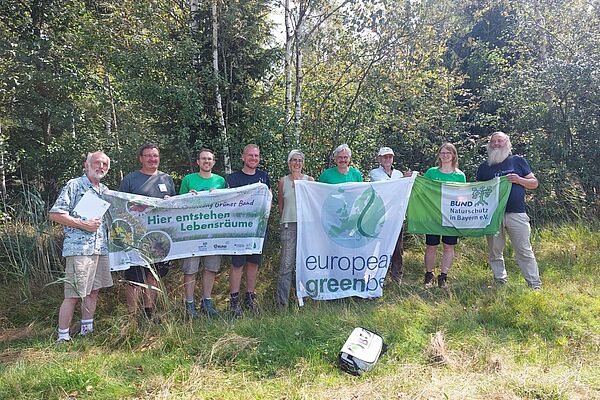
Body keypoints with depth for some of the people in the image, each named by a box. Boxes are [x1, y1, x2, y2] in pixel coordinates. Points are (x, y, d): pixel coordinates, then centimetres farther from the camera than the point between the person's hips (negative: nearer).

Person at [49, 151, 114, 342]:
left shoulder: (105, 190, 16)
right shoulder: (74, 185, -5)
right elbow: (54, 214, -11)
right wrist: (83, 224, -15)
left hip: (101, 249, 7)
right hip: (79, 248, -7)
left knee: (93, 291, 14)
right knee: (73, 295, -4)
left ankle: (87, 329, 26)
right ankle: (62, 336, 8)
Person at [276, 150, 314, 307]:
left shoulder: (310, 180, 8)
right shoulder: (283, 181, 8)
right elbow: (280, 205, 13)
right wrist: (286, 218, 7)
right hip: (289, 225, -1)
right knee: (287, 263, -4)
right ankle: (282, 300, 3)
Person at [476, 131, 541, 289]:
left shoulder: (518, 160, 10)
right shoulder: (484, 167, 14)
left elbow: (534, 183, 9)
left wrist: (519, 180, -10)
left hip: (516, 213, -2)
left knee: (524, 251, -1)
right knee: (495, 252, 6)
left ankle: (535, 285, 6)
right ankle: (500, 283, 17)